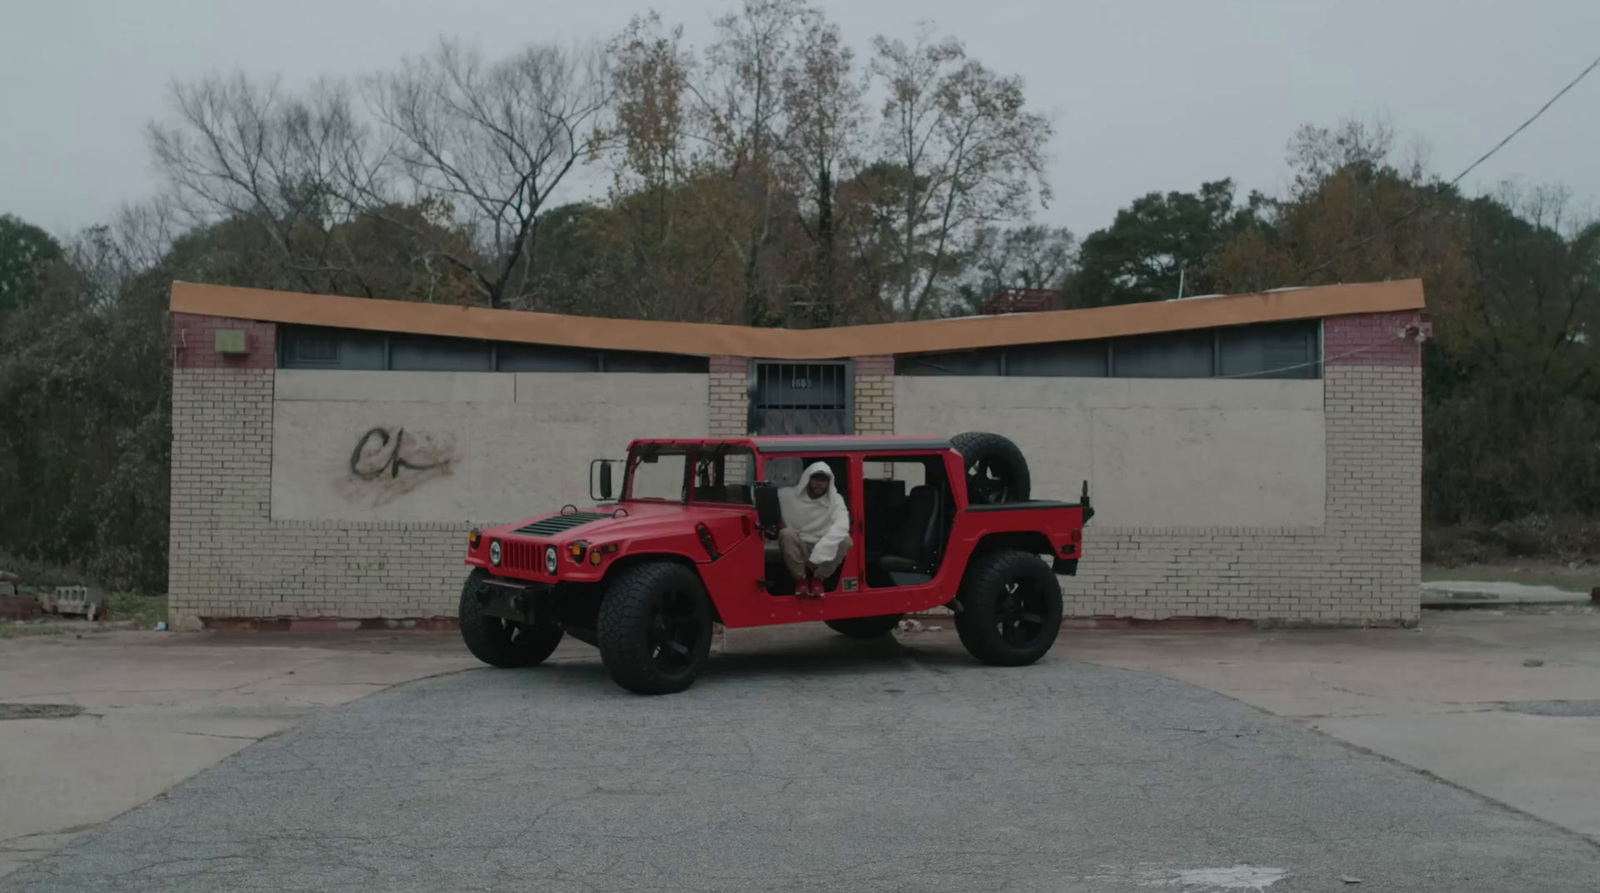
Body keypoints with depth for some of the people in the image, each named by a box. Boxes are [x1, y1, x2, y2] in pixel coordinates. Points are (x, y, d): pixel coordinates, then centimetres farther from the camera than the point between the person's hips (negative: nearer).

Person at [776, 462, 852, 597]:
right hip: (797, 551, -1)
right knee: (787, 534, -32)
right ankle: (800, 579, -14)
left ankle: (818, 579, -8)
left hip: (824, 554, 1)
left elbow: (841, 526, -26)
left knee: (845, 540, -28)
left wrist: (818, 555, -39)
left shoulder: (835, 500, -8)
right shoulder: (789, 495, -7)